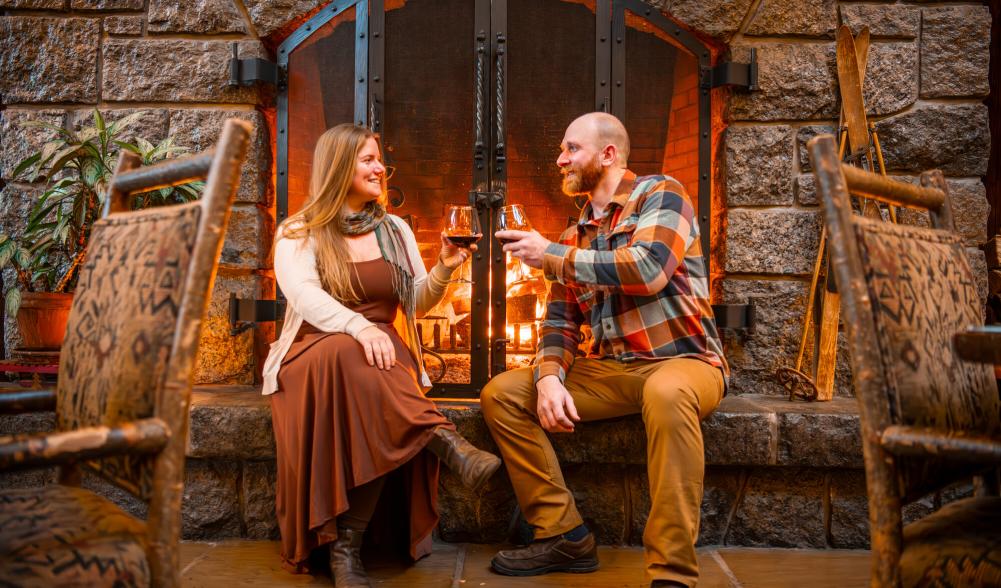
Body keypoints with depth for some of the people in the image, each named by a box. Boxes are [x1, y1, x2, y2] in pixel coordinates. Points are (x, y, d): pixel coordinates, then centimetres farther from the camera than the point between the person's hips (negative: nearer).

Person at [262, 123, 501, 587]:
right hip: (314, 357, -2)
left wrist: (444, 269, -8)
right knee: (347, 353, -40)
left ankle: (346, 544, -31)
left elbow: (417, 303, 13)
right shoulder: (297, 233, 3)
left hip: (382, 355, 3)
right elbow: (304, 296, -16)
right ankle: (447, 443, -45)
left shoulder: (395, 229, 16)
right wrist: (360, 328, -34)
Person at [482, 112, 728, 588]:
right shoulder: (576, 235, 14)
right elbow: (560, 319, 9)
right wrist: (550, 377, -12)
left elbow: (648, 270, -22)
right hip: (610, 370, 6)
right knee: (501, 393, -5)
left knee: (666, 394, -41)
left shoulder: (660, 193, -3)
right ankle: (564, 536, -4)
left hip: (681, 361, -6)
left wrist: (551, 256, -14)